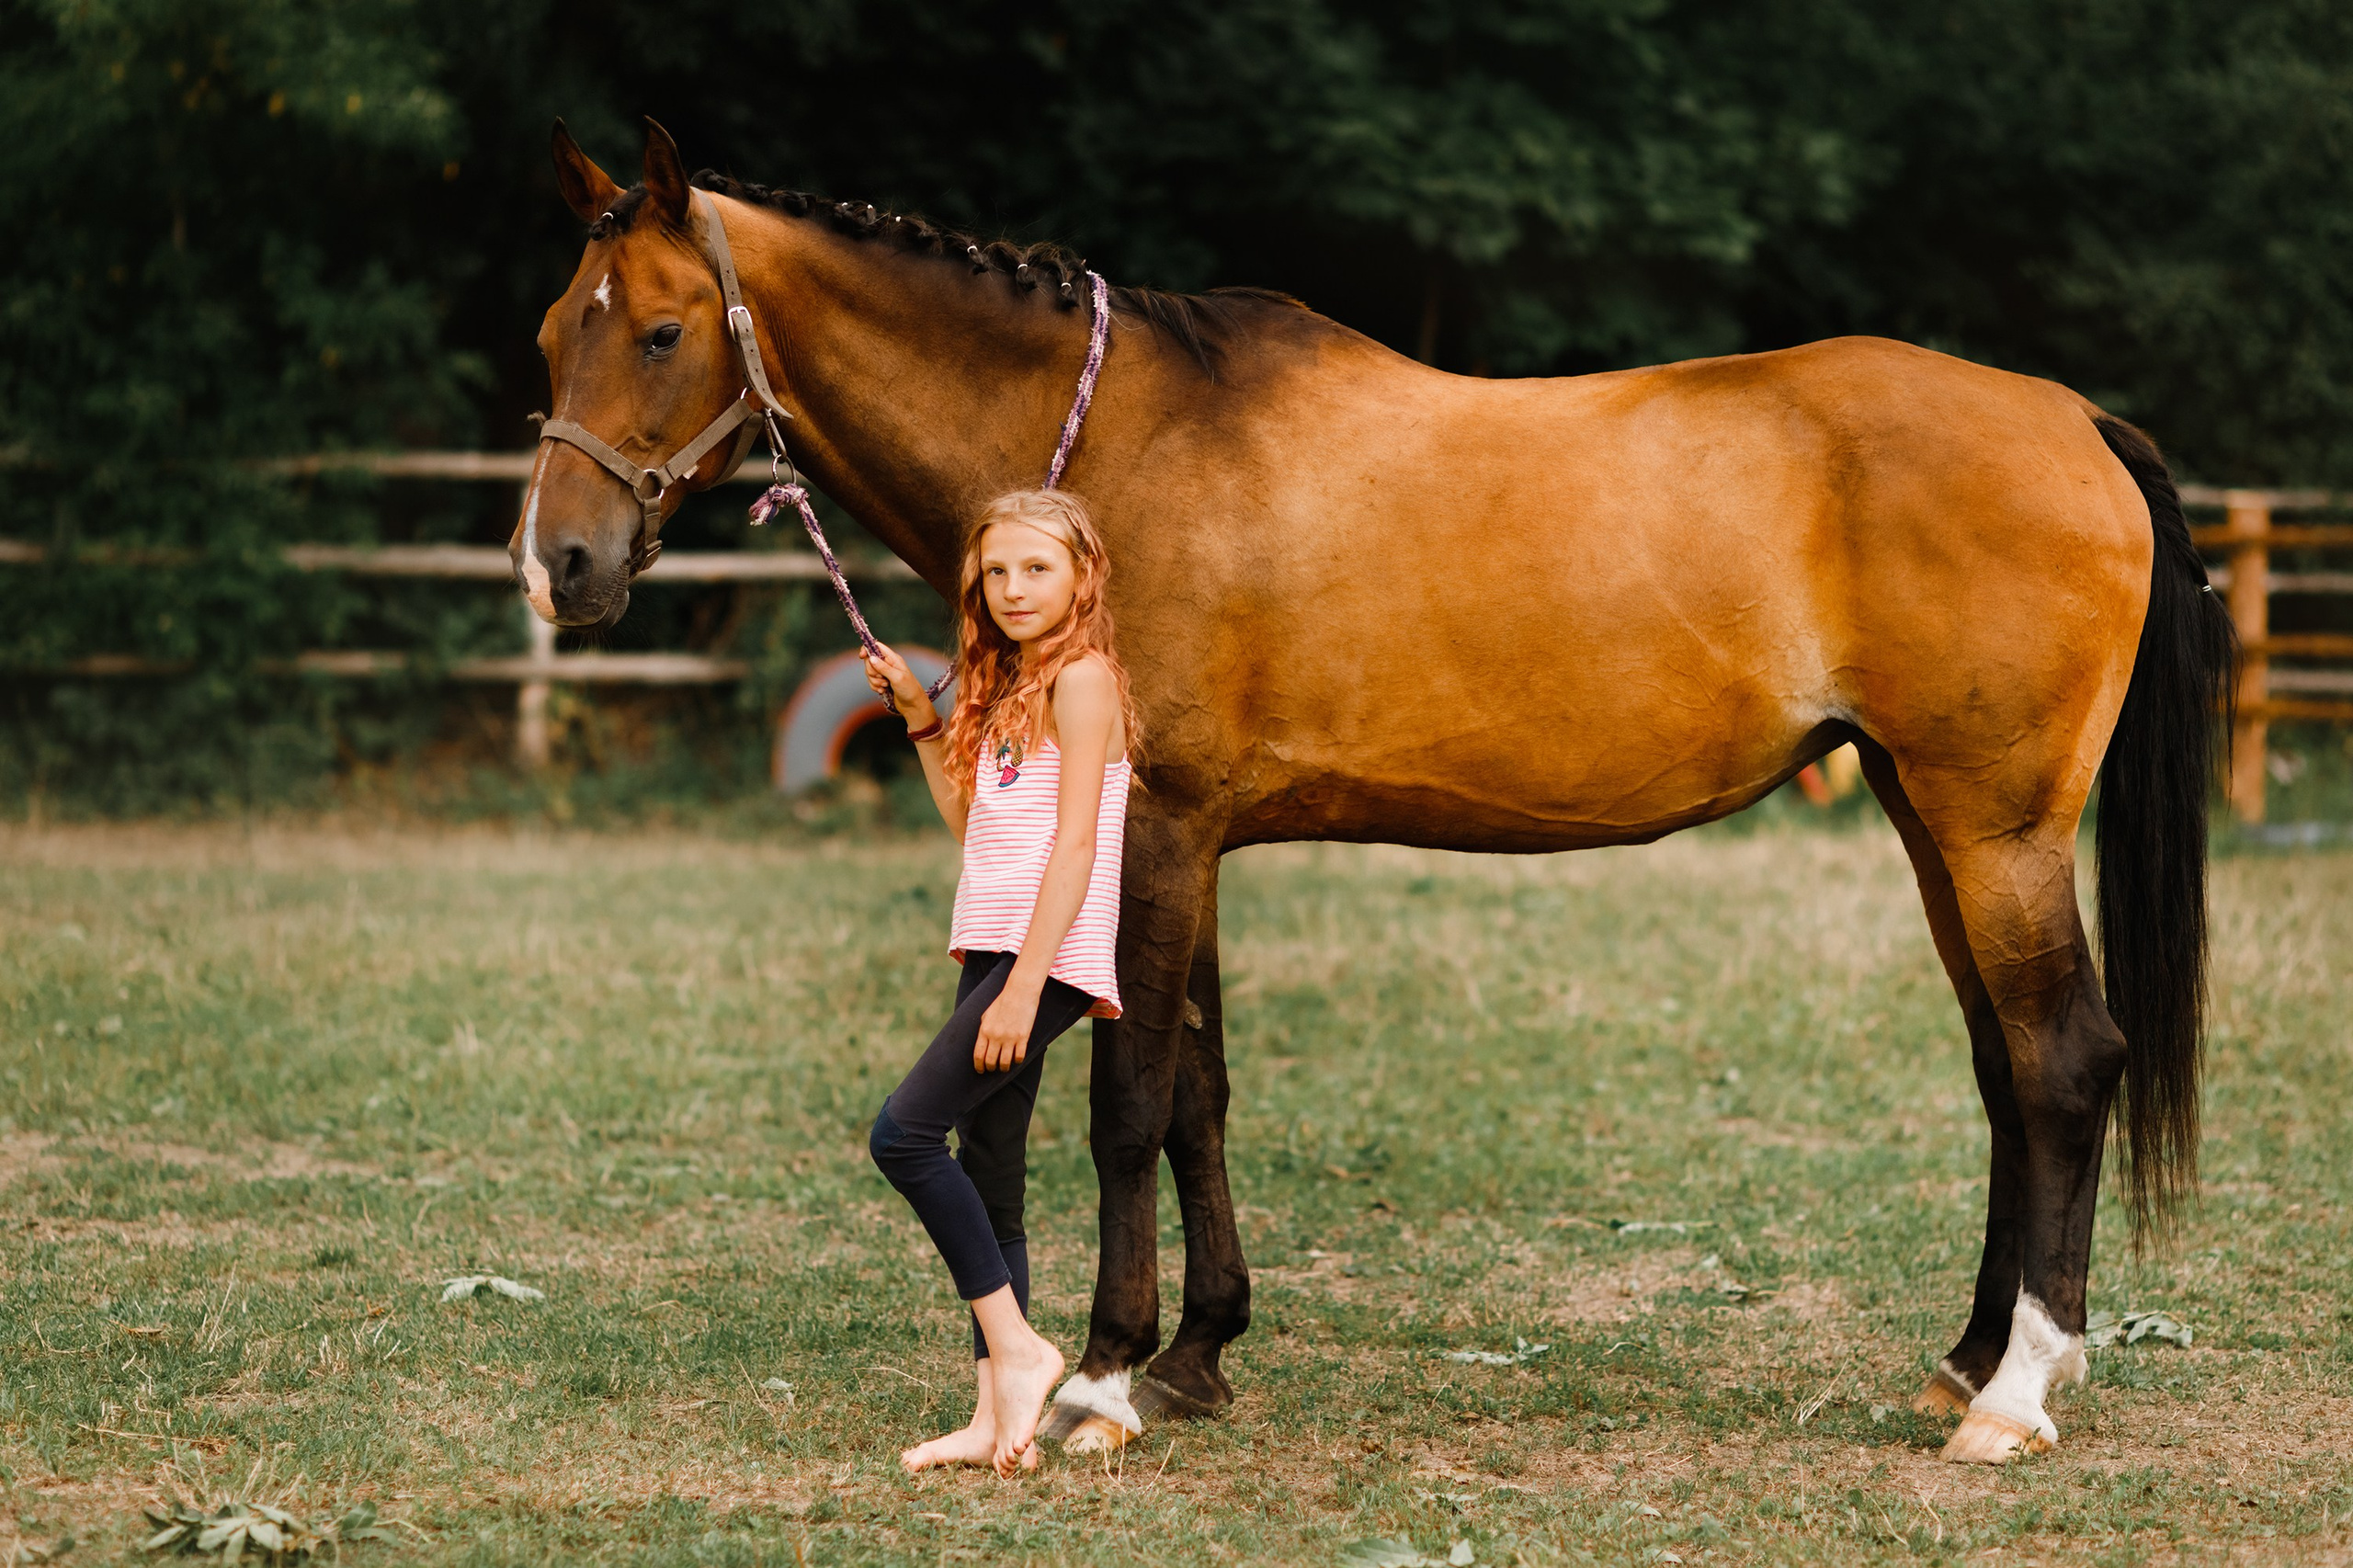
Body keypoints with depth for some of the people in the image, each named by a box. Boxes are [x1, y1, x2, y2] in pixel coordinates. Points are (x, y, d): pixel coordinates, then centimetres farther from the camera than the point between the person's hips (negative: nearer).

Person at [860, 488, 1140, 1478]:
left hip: (1046, 959, -9)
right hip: (993, 953, 9)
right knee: (987, 1180, 6)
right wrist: (920, 717, 18)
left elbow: (1075, 845, -16)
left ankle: (1016, 1348, -11)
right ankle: (999, 1415, 8)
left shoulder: (1081, 677, -9)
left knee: (905, 1134, -17)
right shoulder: (1011, 687, 19)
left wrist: (1024, 987, -22)